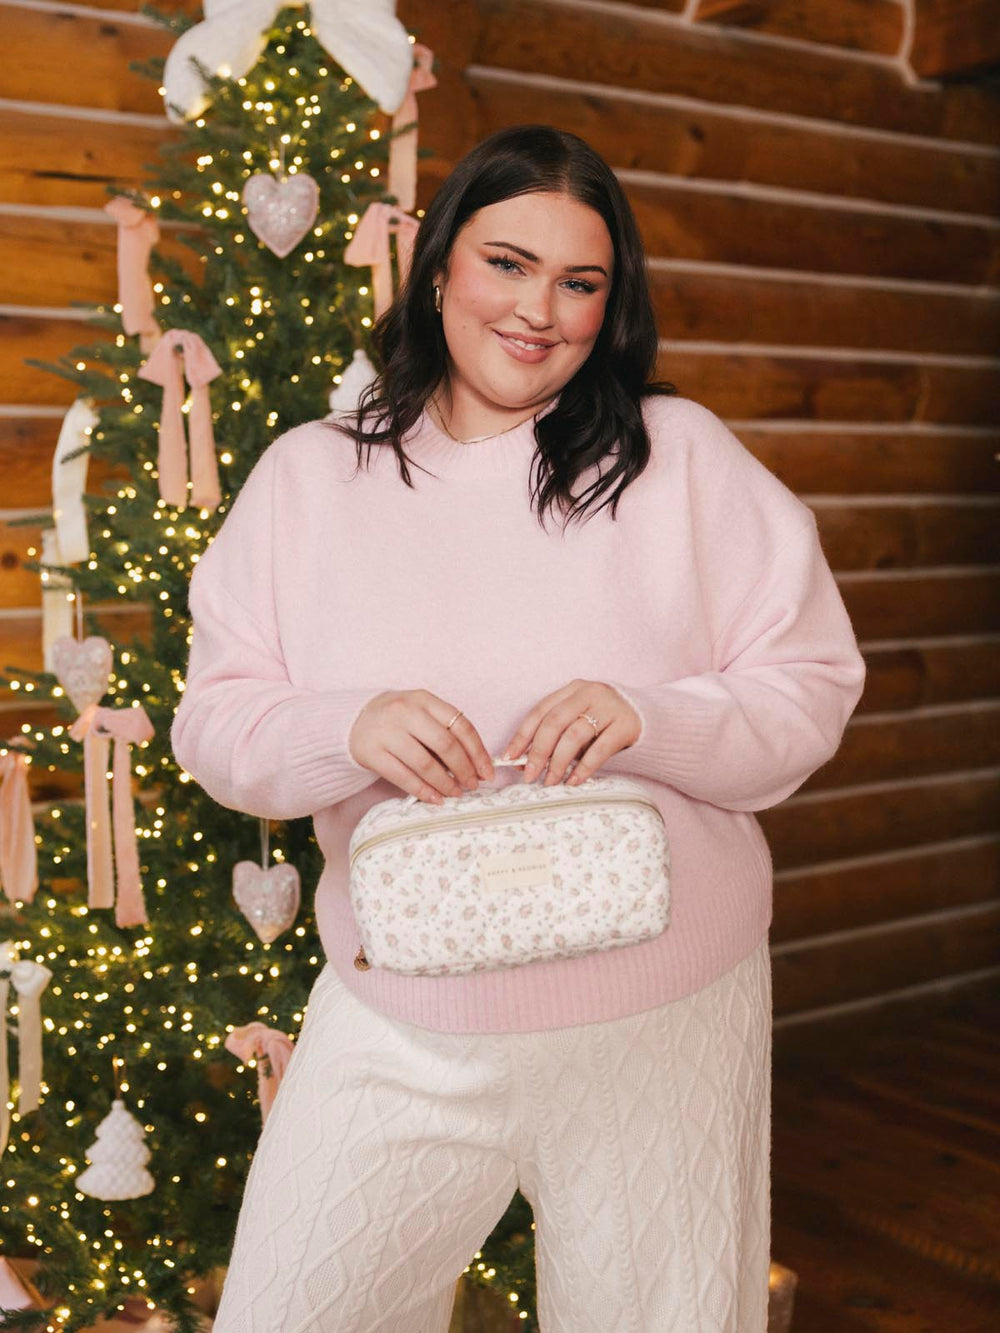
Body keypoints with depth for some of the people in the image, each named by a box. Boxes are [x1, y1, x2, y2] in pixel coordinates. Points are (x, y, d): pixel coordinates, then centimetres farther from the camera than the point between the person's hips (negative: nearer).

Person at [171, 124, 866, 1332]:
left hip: (664, 1026, 0)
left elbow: (813, 689, -3)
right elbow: (214, 724, 0)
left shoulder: (682, 455, -2)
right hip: (400, 1029, 1)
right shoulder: (308, 475, 3)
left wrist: (653, 720, -22)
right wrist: (347, 730, -21)